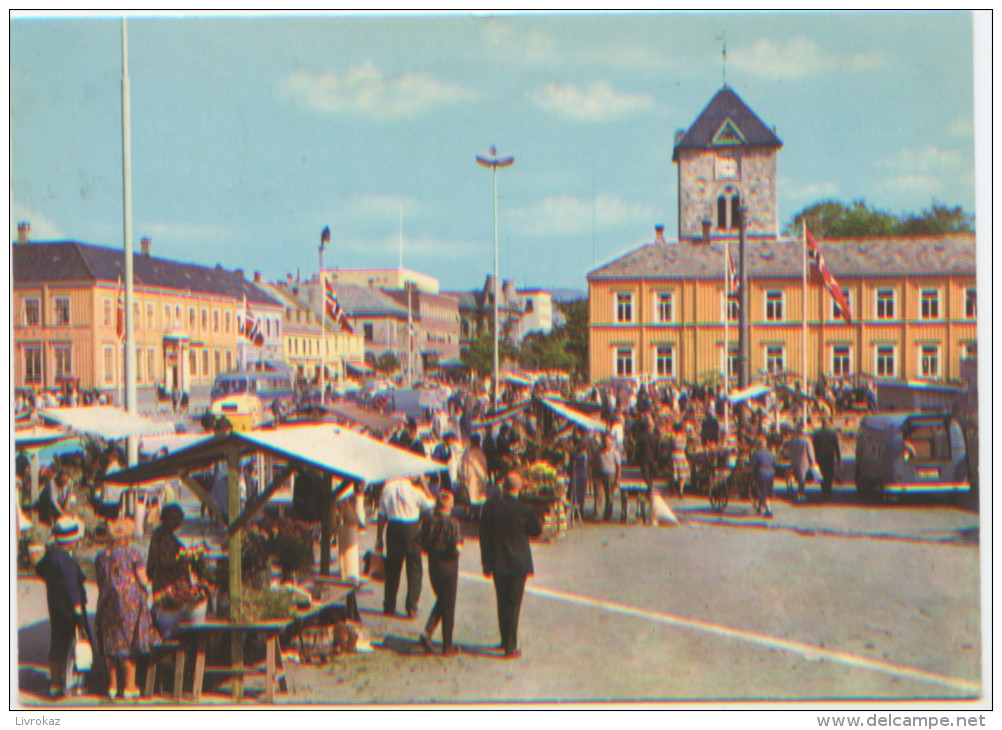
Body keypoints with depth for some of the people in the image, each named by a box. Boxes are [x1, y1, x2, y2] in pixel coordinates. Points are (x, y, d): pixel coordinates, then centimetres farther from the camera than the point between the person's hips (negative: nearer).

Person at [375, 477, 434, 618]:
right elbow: (430, 504, 2)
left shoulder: (388, 487, 0)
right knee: (414, 569, 7)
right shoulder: (414, 489, -13)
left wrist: (379, 538, 11)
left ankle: (389, 607, 17)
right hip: (411, 529, -4)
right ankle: (411, 608, 5)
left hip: (393, 528, 4)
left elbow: (381, 514, 4)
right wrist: (423, 483, 3)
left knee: (392, 569, 13)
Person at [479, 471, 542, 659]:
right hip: (517, 564, -3)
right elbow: (537, 531, -1)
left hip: (497, 564, 3)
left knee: (502, 603, 19)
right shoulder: (525, 510, -18)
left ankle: (505, 641, 32)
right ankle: (510, 648, 12)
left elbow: (484, 535, -3)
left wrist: (486, 563, 6)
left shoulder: (491, 505, -10)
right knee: (513, 605, 7)